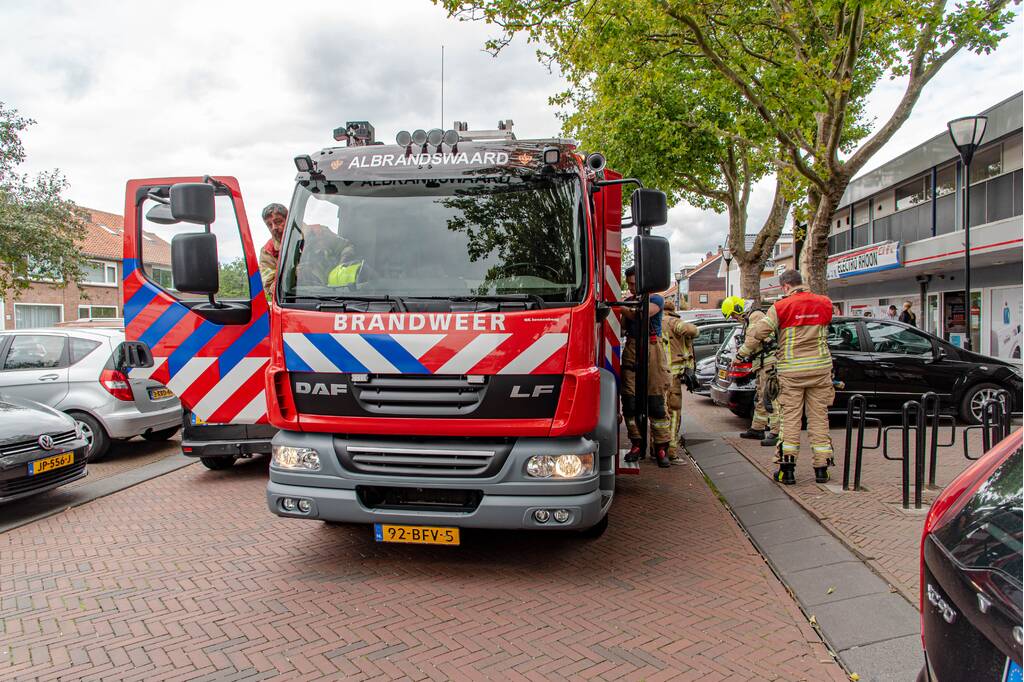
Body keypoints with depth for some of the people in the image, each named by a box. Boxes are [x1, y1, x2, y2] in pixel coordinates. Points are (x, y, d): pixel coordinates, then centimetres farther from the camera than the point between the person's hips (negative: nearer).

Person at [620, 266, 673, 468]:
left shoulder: (656, 299, 4)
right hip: (631, 351, 4)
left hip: (651, 351, -4)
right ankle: (636, 443, 10)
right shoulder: (628, 301, 18)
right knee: (630, 400, 0)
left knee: (656, 402, -4)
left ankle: (661, 447, 1)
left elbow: (641, 314, -16)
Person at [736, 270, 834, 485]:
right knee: (819, 417, 9)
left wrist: (741, 354, 2)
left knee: (790, 418, 3)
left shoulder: (781, 307, -7)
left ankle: (787, 468, 1)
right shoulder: (824, 303, 3)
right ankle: (822, 467, 13)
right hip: (820, 368, 3)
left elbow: (758, 332, -9)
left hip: (791, 371, -3)